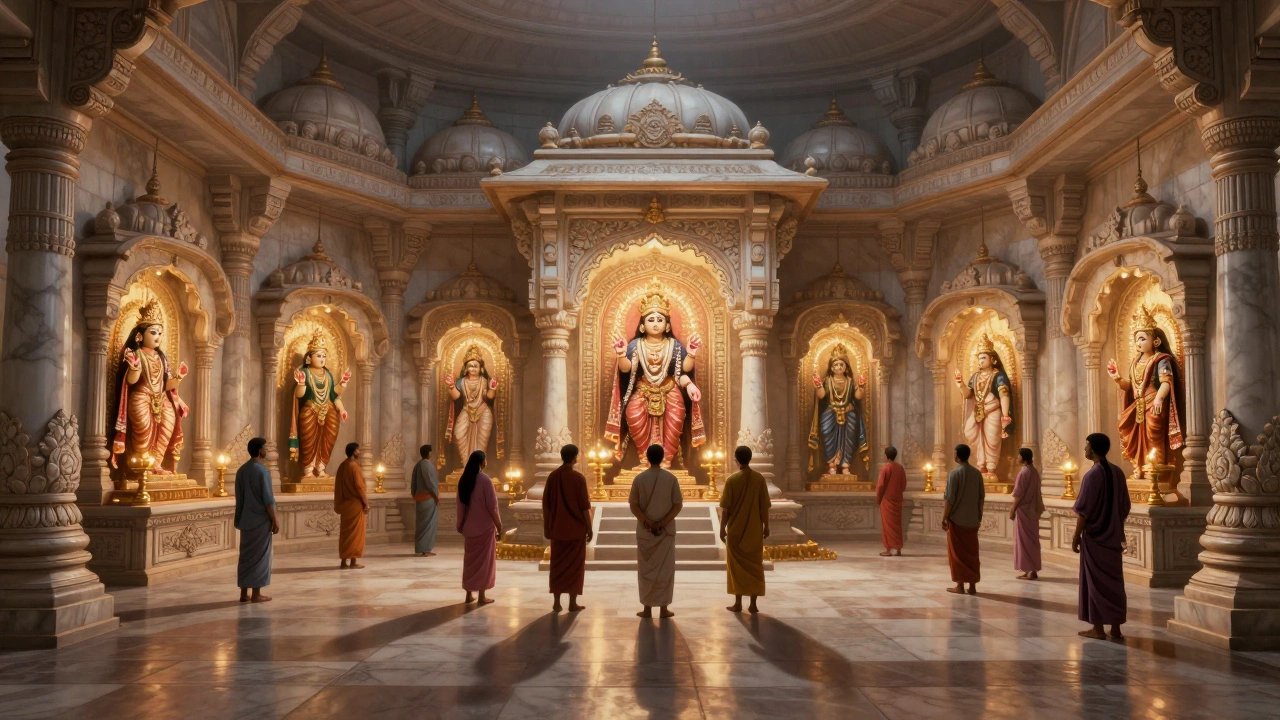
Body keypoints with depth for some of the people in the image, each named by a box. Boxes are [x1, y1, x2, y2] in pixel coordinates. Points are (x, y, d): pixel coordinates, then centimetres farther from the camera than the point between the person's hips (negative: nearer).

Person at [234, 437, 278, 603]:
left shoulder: (241, 470, 7)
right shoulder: (262, 471, -16)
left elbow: (239, 497, 12)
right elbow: (268, 499, -17)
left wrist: (241, 518, 20)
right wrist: (274, 520, -11)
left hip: (246, 520, 7)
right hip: (261, 520, -7)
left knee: (246, 555, 11)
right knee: (260, 556, 0)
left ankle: (244, 593, 13)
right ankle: (256, 594, 3)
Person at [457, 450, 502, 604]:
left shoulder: (463, 480, 2)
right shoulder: (485, 480, -15)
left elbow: (460, 504, 7)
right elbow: (492, 505, -14)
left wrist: (461, 524, 16)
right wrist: (499, 524, -5)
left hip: (469, 526, 5)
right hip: (485, 526, -5)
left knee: (470, 558, 13)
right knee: (484, 559, 3)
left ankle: (469, 593, 15)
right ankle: (482, 596, 4)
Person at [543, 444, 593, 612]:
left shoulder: (552, 476, 0)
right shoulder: (578, 478, -12)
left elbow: (546, 504, 4)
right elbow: (584, 506, -11)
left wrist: (547, 527, 12)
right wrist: (589, 528, -2)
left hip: (558, 529, 3)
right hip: (576, 528, -3)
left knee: (557, 564, 10)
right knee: (575, 565, 6)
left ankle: (557, 602, 10)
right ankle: (572, 603, 7)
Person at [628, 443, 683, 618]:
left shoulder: (639, 478, -3)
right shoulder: (671, 478, -3)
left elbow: (633, 505, -6)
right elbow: (678, 505, -7)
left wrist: (647, 522, -9)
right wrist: (662, 523, -9)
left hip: (644, 531, 0)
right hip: (666, 530, 0)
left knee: (646, 568, 8)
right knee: (665, 569, 6)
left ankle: (647, 608, 9)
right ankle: (664, 608, 7)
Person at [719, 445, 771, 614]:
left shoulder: (732, 480, -9)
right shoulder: (760, 479, -4)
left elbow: (725, 507, -8)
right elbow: (764, 506, -1)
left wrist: (722, 528, 0)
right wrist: (766, 526, 10)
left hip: (736, 529, -2)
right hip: (755, 530, 2)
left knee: (737, 565, 7)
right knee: (754, 566, 8)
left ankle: (738, 603, 8)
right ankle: (753, 604, 8)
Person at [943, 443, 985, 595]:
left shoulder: (954, 473, -14)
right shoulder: (977, 473, 3)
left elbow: (949, 499, -15)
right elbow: (981, 497, 8)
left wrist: (944, 518, -8)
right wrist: (979, 516, 18)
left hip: (956, 520, -5)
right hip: (972, 520, 5)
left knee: (957, 553, 3)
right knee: (972, 552, 10)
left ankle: (960, 585, 5)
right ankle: (973, 585, 11)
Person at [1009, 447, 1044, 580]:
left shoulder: (1023, 472, -17)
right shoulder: (1034, 472, 10)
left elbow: (1019, 494, -18)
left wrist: (1012, 510, -13)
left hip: (1023, 511, -9)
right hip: (1033, 510, 9)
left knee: (1025, 540, -4)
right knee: (1032, 540, 11)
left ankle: (1029, 570, -3)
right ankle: (1032, 570, 14)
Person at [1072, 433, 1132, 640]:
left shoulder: (1092, 475, -17)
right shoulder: (1118, 473, 4)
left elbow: (1084, 511, -16)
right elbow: (1125, 508, 11)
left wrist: (1076, 537, -9)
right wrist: (1118, 531, 20)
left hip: (1094, 536, -6)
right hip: (1113, 536, 6)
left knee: (1095, 581, 1)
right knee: (1114, 581, 10)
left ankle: (1098, 629, 6)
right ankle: (1116, 629, 14)